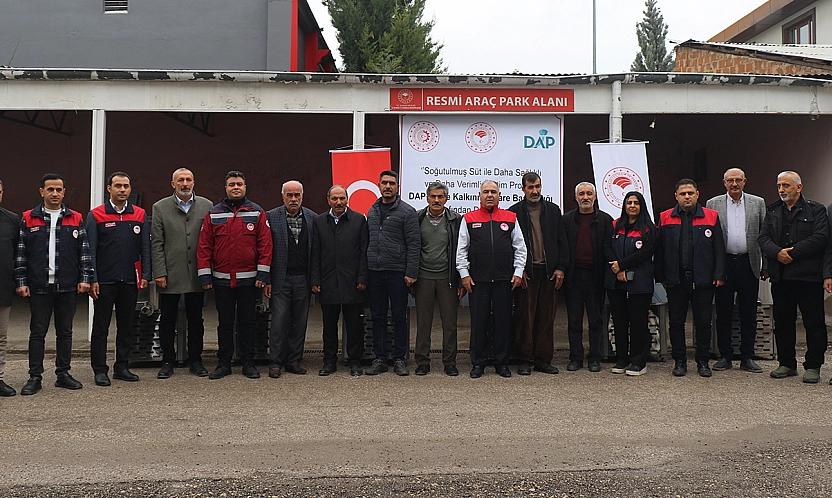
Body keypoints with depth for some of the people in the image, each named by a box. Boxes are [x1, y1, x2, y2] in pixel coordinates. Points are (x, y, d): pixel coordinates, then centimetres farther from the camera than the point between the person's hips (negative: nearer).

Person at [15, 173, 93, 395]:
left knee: (65, 332, 9)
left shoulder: (76, 219, 8)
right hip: (39, 287, -1)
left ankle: (63, 374, 18)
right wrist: (21, 282, -3)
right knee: (37, 333, 3)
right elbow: (20, 253, 3)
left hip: (67, 286, 1)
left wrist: (85, 278, -1)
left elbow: (84, 252, 7)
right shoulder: (28, 219, 5)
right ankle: (35, 377, 10)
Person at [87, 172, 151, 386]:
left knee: (126, 326, 10)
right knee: (101, 326, 3)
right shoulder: (96, 215, 0)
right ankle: (100, 370, 11)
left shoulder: (140, 215, 8)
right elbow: (90, 250, -2)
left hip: (130, 280, 3)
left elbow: (145, 248, 8)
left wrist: (145, 275, 0)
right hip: (104, 281, -3)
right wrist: (92, 279, -8)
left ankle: (121, 367, 19)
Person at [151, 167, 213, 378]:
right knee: (167, 320, 7)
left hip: (197, 274, 1)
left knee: (195, 320, 10)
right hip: (170, 275, -1)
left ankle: (195, 360, 21)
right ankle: (168, 361, 18)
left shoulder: (206, 206, 5)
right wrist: (159, 273, -7)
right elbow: (156, 244, 0)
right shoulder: (160, 208, 3)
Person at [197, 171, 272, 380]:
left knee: (247, 321, 7)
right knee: (224, 322, 8)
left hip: (248, 279, -1)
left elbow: (265, 245, -2)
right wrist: (205, 276, -3)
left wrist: (263, 274, -8)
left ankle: (248, 363, 15)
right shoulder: (213, 214, 5)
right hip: (222, 280, 1)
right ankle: (224, 363, 17)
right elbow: (204, 247, 3)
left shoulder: (257, 213, 2)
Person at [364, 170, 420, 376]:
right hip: (375, 272, 5)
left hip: (397, 273, -5)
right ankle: (379, 359, 16)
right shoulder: (372, 211, 13)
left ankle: (400, 359, 12)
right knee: (378, 317, 9)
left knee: (399, 317, 3)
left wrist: (411, 273, -14)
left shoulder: (407, 211, -4)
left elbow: (414, 244, -8)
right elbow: (368, 241, 16)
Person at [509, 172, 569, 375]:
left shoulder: (553, 210, 13)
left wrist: (560, 268, 2)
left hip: (549, 272, 3)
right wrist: (519, 270, -6)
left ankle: (543, 359, 12)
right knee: (525, 317, -1)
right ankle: (524, 360, 7)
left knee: (547, 317, 5)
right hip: (526, 272, -3)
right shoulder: (515, 211, 4)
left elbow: (562, 242, 12)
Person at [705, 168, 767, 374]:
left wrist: (766, 266, 2)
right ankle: (725, 356, 14)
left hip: (748, 264, 1)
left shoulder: (758, 203, 8)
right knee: (723, 313, 4)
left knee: (749, 314, 5)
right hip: (723, 264, -1)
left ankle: (747, 357, 14)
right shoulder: (713, 204, 6)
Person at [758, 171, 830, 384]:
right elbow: (763, 237, 5)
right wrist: (777, 252, -14)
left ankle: (813, 366, 10)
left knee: (814, 323, 0)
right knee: (782, 322, 9)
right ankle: (787, 364, 20)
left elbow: (820, 239, -11)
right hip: (780, 276, 4)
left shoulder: (816, 210, 1)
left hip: (809, 276, -4)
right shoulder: (772, 211, 14)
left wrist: (793, 252, -15)